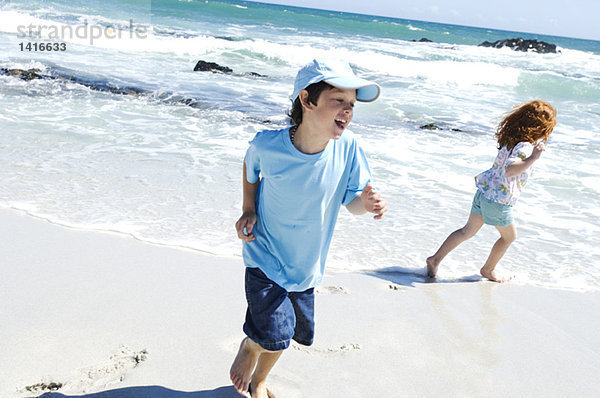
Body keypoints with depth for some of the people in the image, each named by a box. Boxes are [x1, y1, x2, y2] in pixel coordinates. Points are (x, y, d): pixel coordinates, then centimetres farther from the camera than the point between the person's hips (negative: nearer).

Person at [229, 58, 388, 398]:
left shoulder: (348, 147, -19)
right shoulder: (268, 145, -22)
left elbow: (351, 201, -9)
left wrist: (366, 203, -32)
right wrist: (249, 210, -6)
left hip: (306, 264, 4)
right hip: (265, 256, -3)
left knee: (298, 332, 18)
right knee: (276, 335, -14)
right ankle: (250, 347, 26)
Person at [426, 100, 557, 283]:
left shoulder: (511, 139, 4)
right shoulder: (525, 147, -22)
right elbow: (509, 170, -37)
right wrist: (532, 159, -44)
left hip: (484, 191, 8)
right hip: (498, 201, -8)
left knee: (467, 231, 19)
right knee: (509, 236, 19)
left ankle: (435, 259, 18)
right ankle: (488, 270, 35)